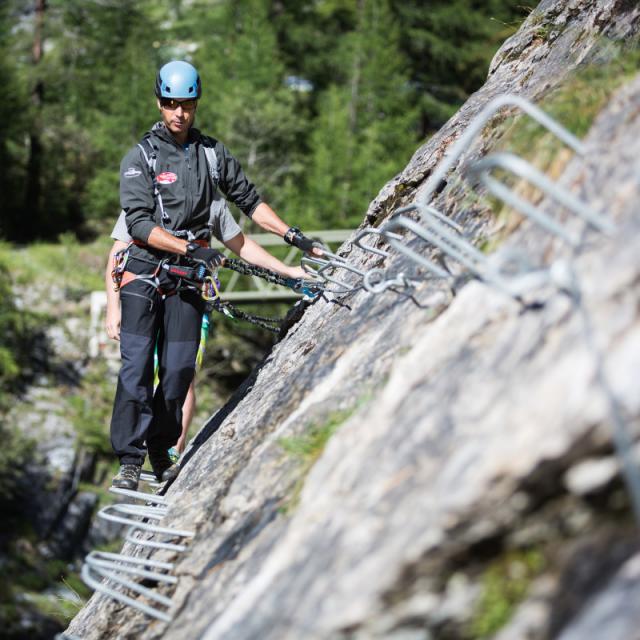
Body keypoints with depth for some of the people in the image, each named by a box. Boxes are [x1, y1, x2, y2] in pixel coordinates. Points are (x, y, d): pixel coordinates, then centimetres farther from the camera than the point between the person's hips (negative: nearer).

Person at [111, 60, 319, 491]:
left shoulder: (212, 153, 8)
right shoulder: (140, 158, -5)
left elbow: (249, 199, 15)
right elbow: (140, 224, -14)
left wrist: (291, 234, 6)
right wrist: (191, 248, -22)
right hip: (145, 273, -3)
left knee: (179, 369, -2)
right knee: (136, 366, -10)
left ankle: (161, 454, 9)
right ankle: (130, 460, -10)